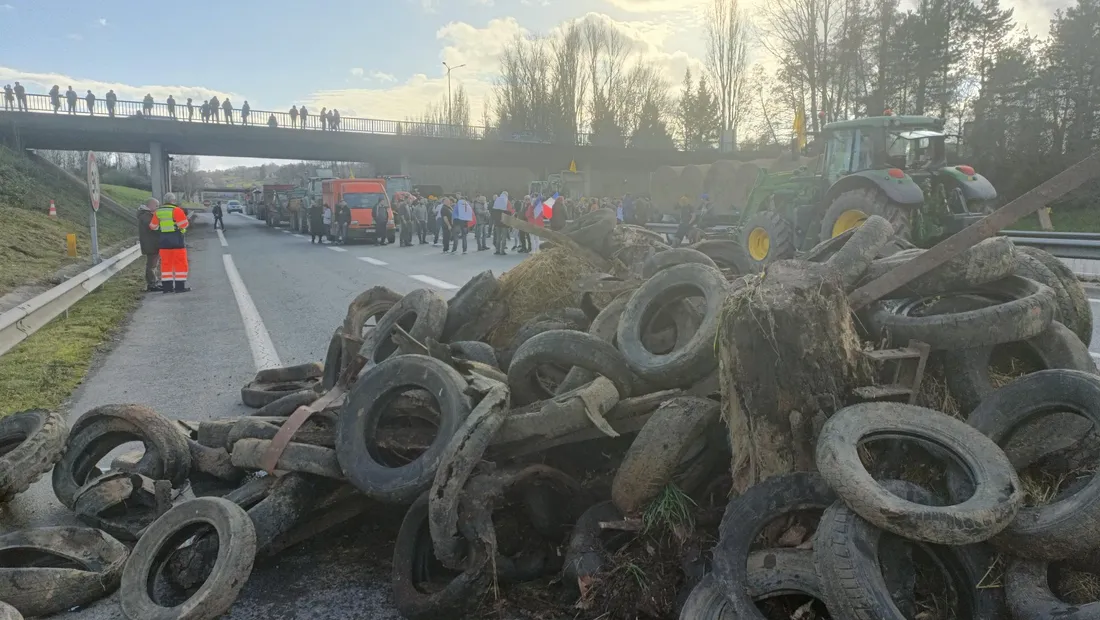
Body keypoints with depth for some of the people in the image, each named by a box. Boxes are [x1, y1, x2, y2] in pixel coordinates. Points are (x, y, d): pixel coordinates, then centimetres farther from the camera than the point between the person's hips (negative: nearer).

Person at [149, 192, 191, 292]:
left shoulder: (157, 212, 8)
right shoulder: (176, 210, -10)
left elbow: (153, 226, 11)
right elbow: (184, 224, -14)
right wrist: (185, 218, 7)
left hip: (163, 240, 6)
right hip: (176, 239, -6)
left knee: (166, 263, 11)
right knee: (180, 263, 0)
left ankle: (167, 286, 11)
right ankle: (180, 286, -2)